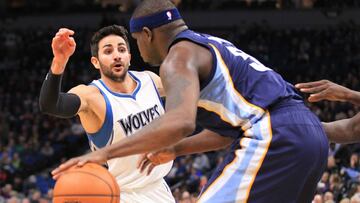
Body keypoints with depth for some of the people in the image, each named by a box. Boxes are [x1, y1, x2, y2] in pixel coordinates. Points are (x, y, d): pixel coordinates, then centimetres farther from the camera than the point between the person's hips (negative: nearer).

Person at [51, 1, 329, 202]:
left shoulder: (180, 56, -3)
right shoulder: (209, 47, 27)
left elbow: (180, 122, -23)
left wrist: (105, 153, -19)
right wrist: (174, 149, 33)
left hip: (275, 138, -10)